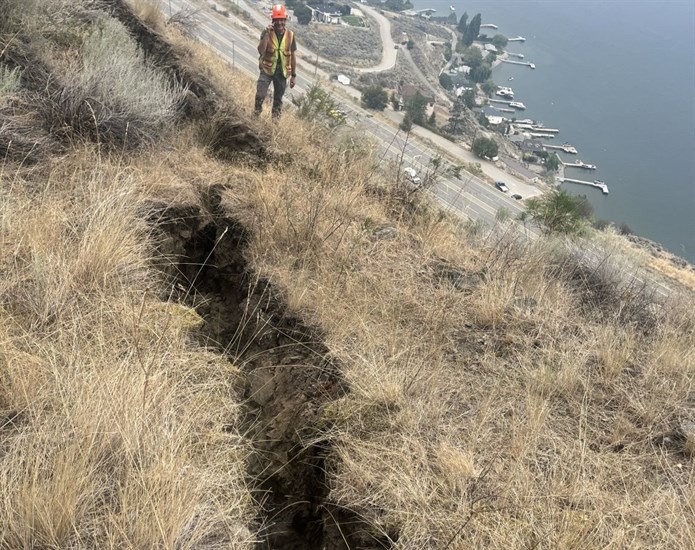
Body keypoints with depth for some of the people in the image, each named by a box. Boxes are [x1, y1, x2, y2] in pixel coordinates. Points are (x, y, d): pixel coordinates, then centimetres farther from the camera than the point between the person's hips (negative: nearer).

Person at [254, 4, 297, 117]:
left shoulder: (290, 35, -3)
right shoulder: (267, 33, -10)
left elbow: (292, 56, 4)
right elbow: (261, 51, -23)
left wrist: (294, 75, 6)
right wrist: (267, 34, -31)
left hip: (282, 72, 2)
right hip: (267, 70, -2)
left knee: (278, 99, 12)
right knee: (260, 95, -14)